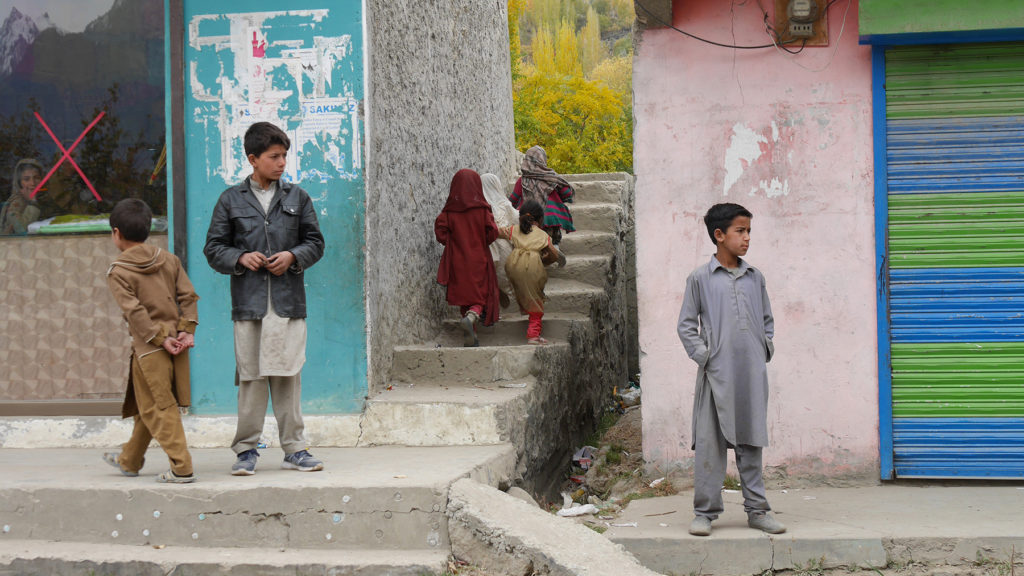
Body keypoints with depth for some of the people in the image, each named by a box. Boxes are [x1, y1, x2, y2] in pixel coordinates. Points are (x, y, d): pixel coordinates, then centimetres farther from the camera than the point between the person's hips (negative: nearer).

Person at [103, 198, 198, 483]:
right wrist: (187, 330, -2)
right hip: (177, 345, 7)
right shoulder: (169, 260, 9)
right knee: (147, 406, 19)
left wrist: (160, 338, -13)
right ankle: (130, 460, 34)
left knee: (157, 408, 0)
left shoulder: (117, 271, -7)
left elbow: (134, 311, -15)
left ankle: (181, 467, -5)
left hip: (149, 347, -6)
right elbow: (188, 296, 3)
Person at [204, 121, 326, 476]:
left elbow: (315, 242, 13)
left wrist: (293, 256, -6)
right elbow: (214, 249, 8)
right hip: (248, 302, -1)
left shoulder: (297, 198, 10)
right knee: (250, 376, -1)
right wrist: (241, 258, -10)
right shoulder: (231, 200, 7)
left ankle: (294, 449, 7)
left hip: (289, 301, 1)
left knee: (288, 374, 0)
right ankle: (246, 450, 7)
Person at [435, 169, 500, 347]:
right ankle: (471, 317, -26)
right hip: (479, 261, -2)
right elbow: (492, 232, -11)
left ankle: (471, 336, 12)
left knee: (464, 297, 12)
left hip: (457, 261, 2)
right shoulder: (482, 209, -7)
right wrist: (480, 242, 8)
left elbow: (441, 233, -7)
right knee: (481, 295, 5)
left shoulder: (449, 211, -3)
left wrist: (454, 242, 10)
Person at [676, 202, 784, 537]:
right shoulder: (700, 279, 1)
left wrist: (766, 349, 8)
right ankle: (705, 512, 4)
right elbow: (686, 324, 3)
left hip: (752, 373, 4)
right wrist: (702, 356, -6)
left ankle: (757, 509, 15)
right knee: (710, 443, -2)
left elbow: (767, 319, 21)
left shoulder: (755, 278, 11)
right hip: (717, 373, -3)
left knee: (751, 442, 8)